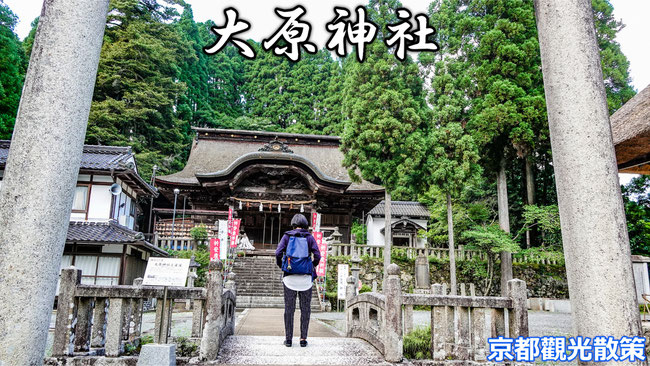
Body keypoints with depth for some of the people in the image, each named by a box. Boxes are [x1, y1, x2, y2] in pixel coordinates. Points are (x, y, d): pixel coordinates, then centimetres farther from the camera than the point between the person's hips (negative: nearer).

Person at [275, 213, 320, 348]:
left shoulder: (287, 236, 4)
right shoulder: (309, 237, 4)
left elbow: (278, 253, -7)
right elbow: (317, 256, -6)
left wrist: (281, 266, 11)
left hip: (289, 277, 0)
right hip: (305, 278, 0)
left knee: (289, 309, 8)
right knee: (305, 309, 9)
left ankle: (288, 339, 11)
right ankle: (303, 339, 9)